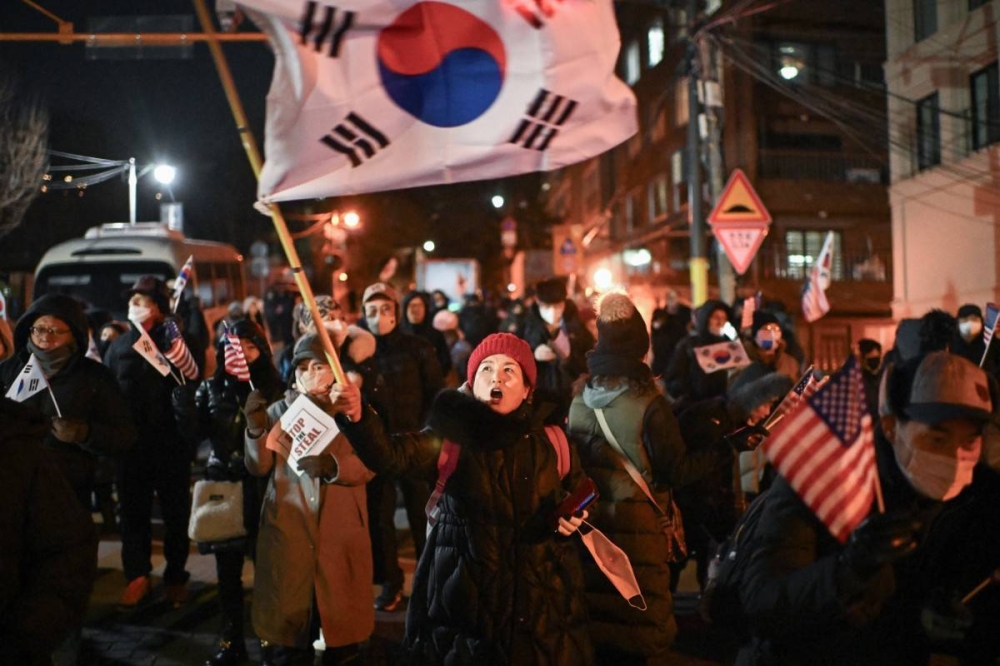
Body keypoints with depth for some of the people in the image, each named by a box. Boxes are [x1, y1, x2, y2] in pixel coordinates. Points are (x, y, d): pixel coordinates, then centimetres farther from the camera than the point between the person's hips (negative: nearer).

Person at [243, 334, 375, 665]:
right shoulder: (279, 411, 8)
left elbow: (368, 464, -9)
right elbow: (259, 467, -2)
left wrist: (332, 466, -28)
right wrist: (256, 429, -20)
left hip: (340, 532, 0)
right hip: (287, 528, 1)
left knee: (342, 614, 7)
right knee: (285, 616, 4)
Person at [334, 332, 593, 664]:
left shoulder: (549, 437, -2)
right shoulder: (453, 436, -6)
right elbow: (391, 454, -24)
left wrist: (577, 517, -7)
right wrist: (357, 417, -43)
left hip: (541, 593, 1)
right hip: (468, 593, -1)